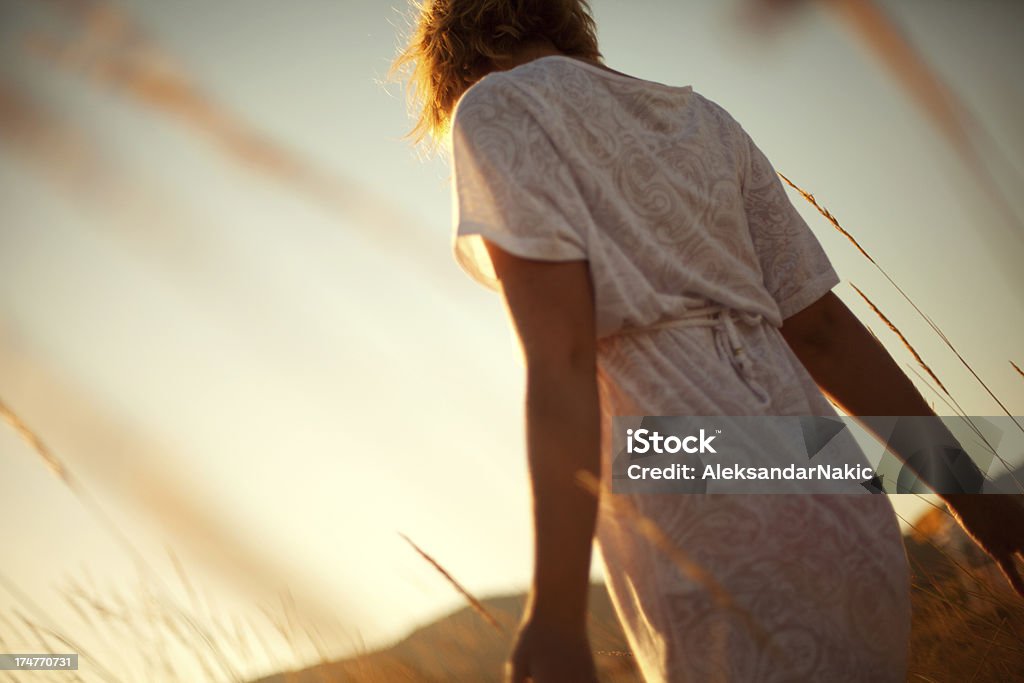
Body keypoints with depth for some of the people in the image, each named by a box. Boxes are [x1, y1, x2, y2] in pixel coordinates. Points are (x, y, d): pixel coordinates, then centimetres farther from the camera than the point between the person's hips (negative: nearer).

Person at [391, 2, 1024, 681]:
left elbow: (559, 357, -14)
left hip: (711, 546, -7)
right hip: (838, 527, 8)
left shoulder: (497, 107, 0)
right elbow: (823, 328, 18)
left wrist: (556, 617, -16)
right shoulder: (702, 121, 21)